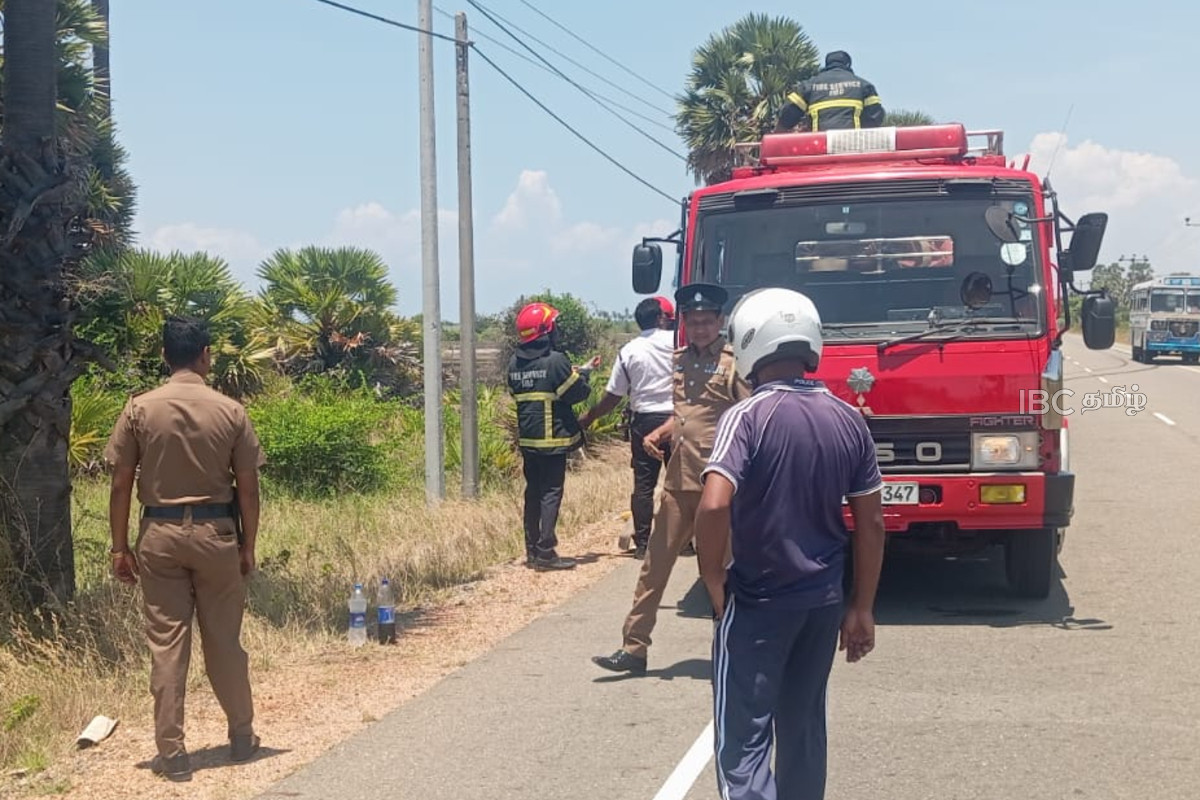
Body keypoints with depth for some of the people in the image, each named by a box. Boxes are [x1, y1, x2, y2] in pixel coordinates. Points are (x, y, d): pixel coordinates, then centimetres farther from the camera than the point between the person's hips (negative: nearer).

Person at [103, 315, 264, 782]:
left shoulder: (140, 409, -3)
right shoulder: (231, 411, -3)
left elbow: (121, 484, -3)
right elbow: (247, 486, -1)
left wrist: (120, 547, 5)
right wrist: (248, 545, 9)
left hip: (160, 533, 0)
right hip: (216, 532, 0)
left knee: (166, 645, 4)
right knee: (224, 641, 12)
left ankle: (172, 754, 6)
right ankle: (242, 737, 26)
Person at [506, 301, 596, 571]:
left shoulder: (515, 363, 6)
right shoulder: (555, 361, -15)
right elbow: (577, 393, -13)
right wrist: (582, 375, 9)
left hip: (527, 438, 7)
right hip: (552, 438, -7)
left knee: (533, 492, 13)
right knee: (551, 493, -3)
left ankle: (532, 550, 16)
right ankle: (545, 552, -6)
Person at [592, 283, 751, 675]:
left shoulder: (734, 363, -8)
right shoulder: (679, 360, 13)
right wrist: (659, 434, 7)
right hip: (678, 481, 6)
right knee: (655, 563, 5)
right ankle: (634, 648, 9)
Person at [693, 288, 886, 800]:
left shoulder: (748, 417, -15)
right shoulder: (849, 421, 2)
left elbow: (713, 506, -27)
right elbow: (870, 523, 5)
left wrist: (714, 581, -11)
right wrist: (862, 608, 12)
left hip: (756, 601, -5)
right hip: (823, 599, 6)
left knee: (744, 737, -3)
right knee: (803, 726, 19)